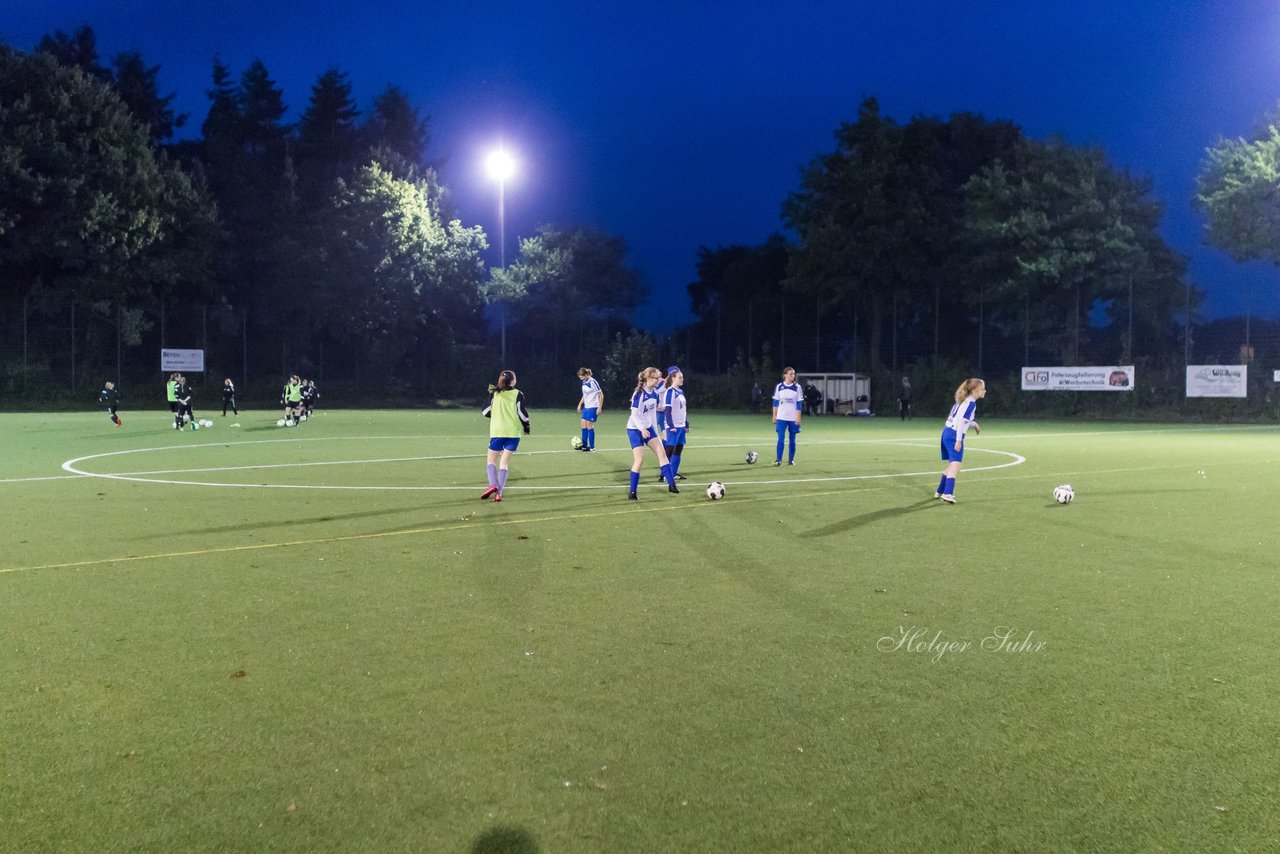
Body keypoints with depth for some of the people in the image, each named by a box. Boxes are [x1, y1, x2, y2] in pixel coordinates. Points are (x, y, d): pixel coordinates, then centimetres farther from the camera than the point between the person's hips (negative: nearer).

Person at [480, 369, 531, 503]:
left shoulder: (494, 393, 0)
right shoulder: (518, 394, -3)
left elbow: (486, 412, 2)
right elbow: (522, 413, -6)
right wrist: (527, 427, 10)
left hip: (496, 432, 0)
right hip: (513, 432, 0)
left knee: (491, 461, 11)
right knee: (504, 463, 6)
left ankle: (493, 485, -15)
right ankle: (498, 493, -4)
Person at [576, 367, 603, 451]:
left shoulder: (592, 382, -16)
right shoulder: (584, 382, 8)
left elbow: (601, 395, -14)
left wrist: (600, 407, -17)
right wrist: (580, 404, 19)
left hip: (592, 407, -8)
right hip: (586, 407, 8)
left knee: (589, 426, -4)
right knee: (583, 425, 8)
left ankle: (592, 447, 5)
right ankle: (584, 445, 18)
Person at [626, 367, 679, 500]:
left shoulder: (654, 393, 4)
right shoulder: (639, 393, -19)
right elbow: (634, 414, -21)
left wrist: (655, 430, 16)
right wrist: (642, 429, -29)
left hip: (648, 428, 7)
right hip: (635, 429, -7)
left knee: (661, 452, -5)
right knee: (639, 460, -10)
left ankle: (671, 484, -2)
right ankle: (632, 492, 1)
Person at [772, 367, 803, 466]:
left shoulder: (797, 387, 0)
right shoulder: (779, 386, 1)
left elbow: (799, 404, 0)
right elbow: (775, 402, 6)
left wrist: (798, 417, -6)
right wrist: (774, 416, 4)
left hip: (793, 418, 0)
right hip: (781, 417, 0)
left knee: (792, 440, 6)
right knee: (780, 439, -8)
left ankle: (791, 459, 16)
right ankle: (778, 460, -6)